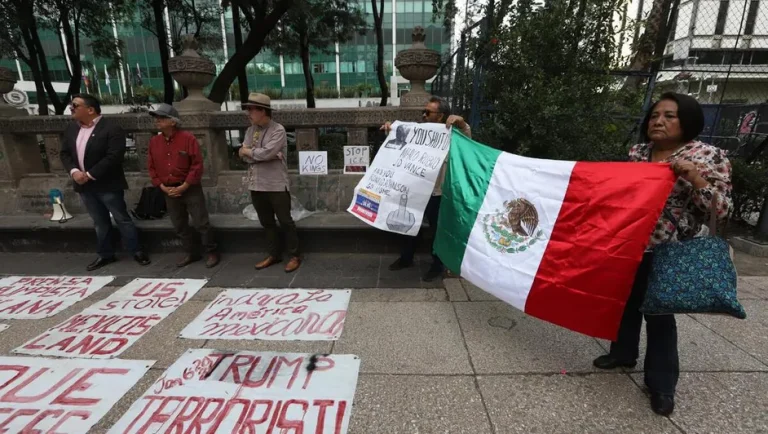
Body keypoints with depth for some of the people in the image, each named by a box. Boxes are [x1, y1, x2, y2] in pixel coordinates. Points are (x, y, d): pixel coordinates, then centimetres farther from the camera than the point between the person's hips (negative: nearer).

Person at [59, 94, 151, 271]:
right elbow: (64, 153, 12)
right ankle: (105, 254, 26)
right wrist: (74, 171, -7)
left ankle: (136, 251, 13)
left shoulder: (112, 129, -14)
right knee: (100, 223, 15)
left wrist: (90, 175, -20)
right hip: (84, 186, 7)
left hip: (107, 185, -7)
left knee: (122, 219, 1)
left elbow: (113, 157, -21)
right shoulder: (71, 128, 11)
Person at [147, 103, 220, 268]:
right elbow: (151, 167, 11)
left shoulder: (188, 138, -9)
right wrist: (162, 186, -1)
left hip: (191, 189, -6)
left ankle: (211, 252, 11)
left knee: (201, 223, -3)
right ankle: (192, 253, 25)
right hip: (169, 191, 6)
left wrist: (184, 186, -14)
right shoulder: (154, 141, 7)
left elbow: (197, 165, -13)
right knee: (180, 226, 12)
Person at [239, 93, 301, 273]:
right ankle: (274, 254, 29)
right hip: (256, 185, 7)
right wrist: (260, 153, -13)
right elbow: (244, 155, 0)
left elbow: (266, 153, -21)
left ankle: (295, 256, 15)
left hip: (276, 185, -7)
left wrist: (249, 151, -6)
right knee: (267, 223, 15)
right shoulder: (251, 131, 11)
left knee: (285, 221, 3)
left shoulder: (278, 130, -10)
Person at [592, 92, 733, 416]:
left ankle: (661, 384, 23)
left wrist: (693, 175, -24)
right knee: (625, 303, 17)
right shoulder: (637, 152, 5)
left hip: (665, 253, -5)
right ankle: (623, 354, 39)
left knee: (659, 314, 5)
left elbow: (721, 211, -12)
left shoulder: (708, 157, -9)